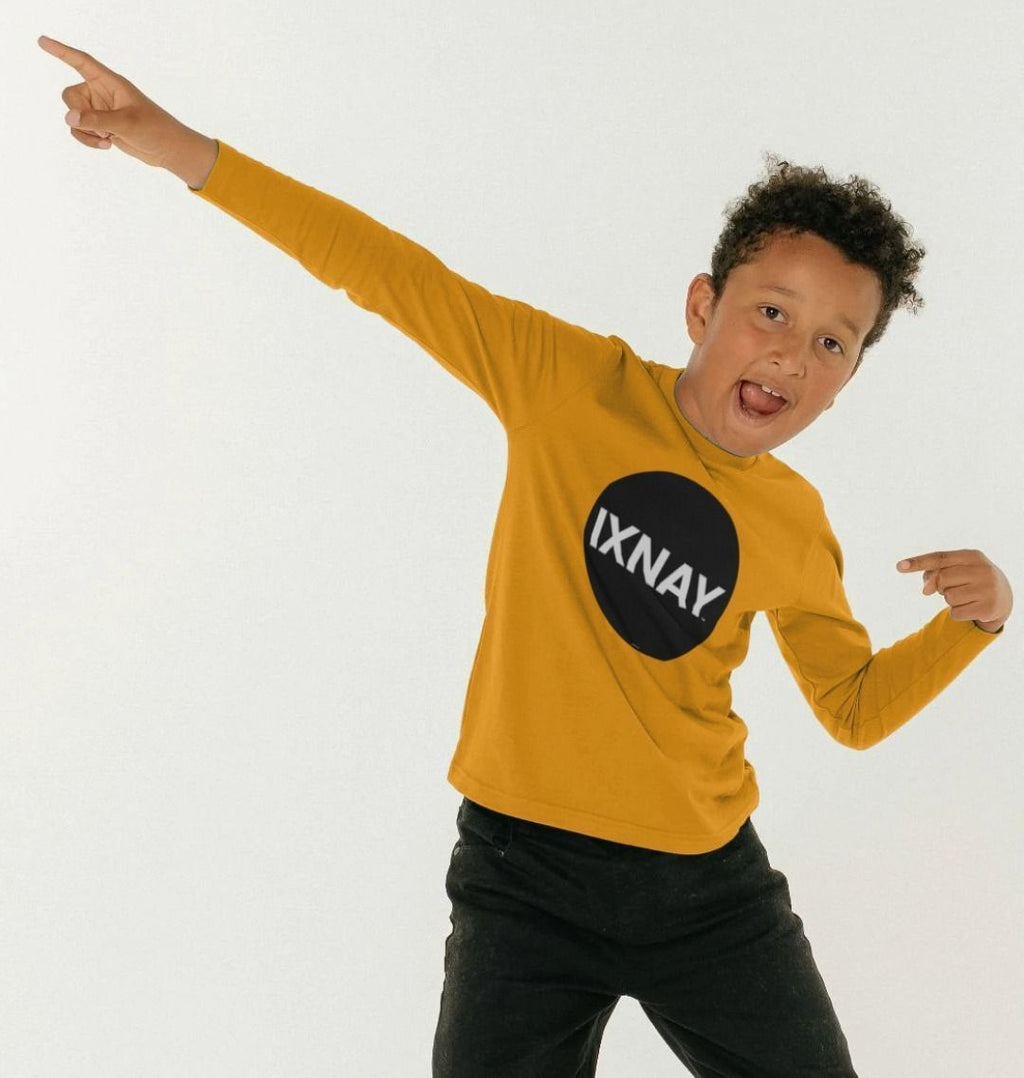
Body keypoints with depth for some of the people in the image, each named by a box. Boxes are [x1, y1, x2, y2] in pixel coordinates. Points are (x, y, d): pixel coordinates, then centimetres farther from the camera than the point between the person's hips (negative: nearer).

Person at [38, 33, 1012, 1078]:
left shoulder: (798, 531, 2)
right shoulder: (577, 383, -8)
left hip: (706, 885, 3)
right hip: (524, 872, -3)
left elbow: (855, 705, 15)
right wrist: (185, 150, -14)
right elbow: (388, 270, -10)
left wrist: (973, 620, -3)